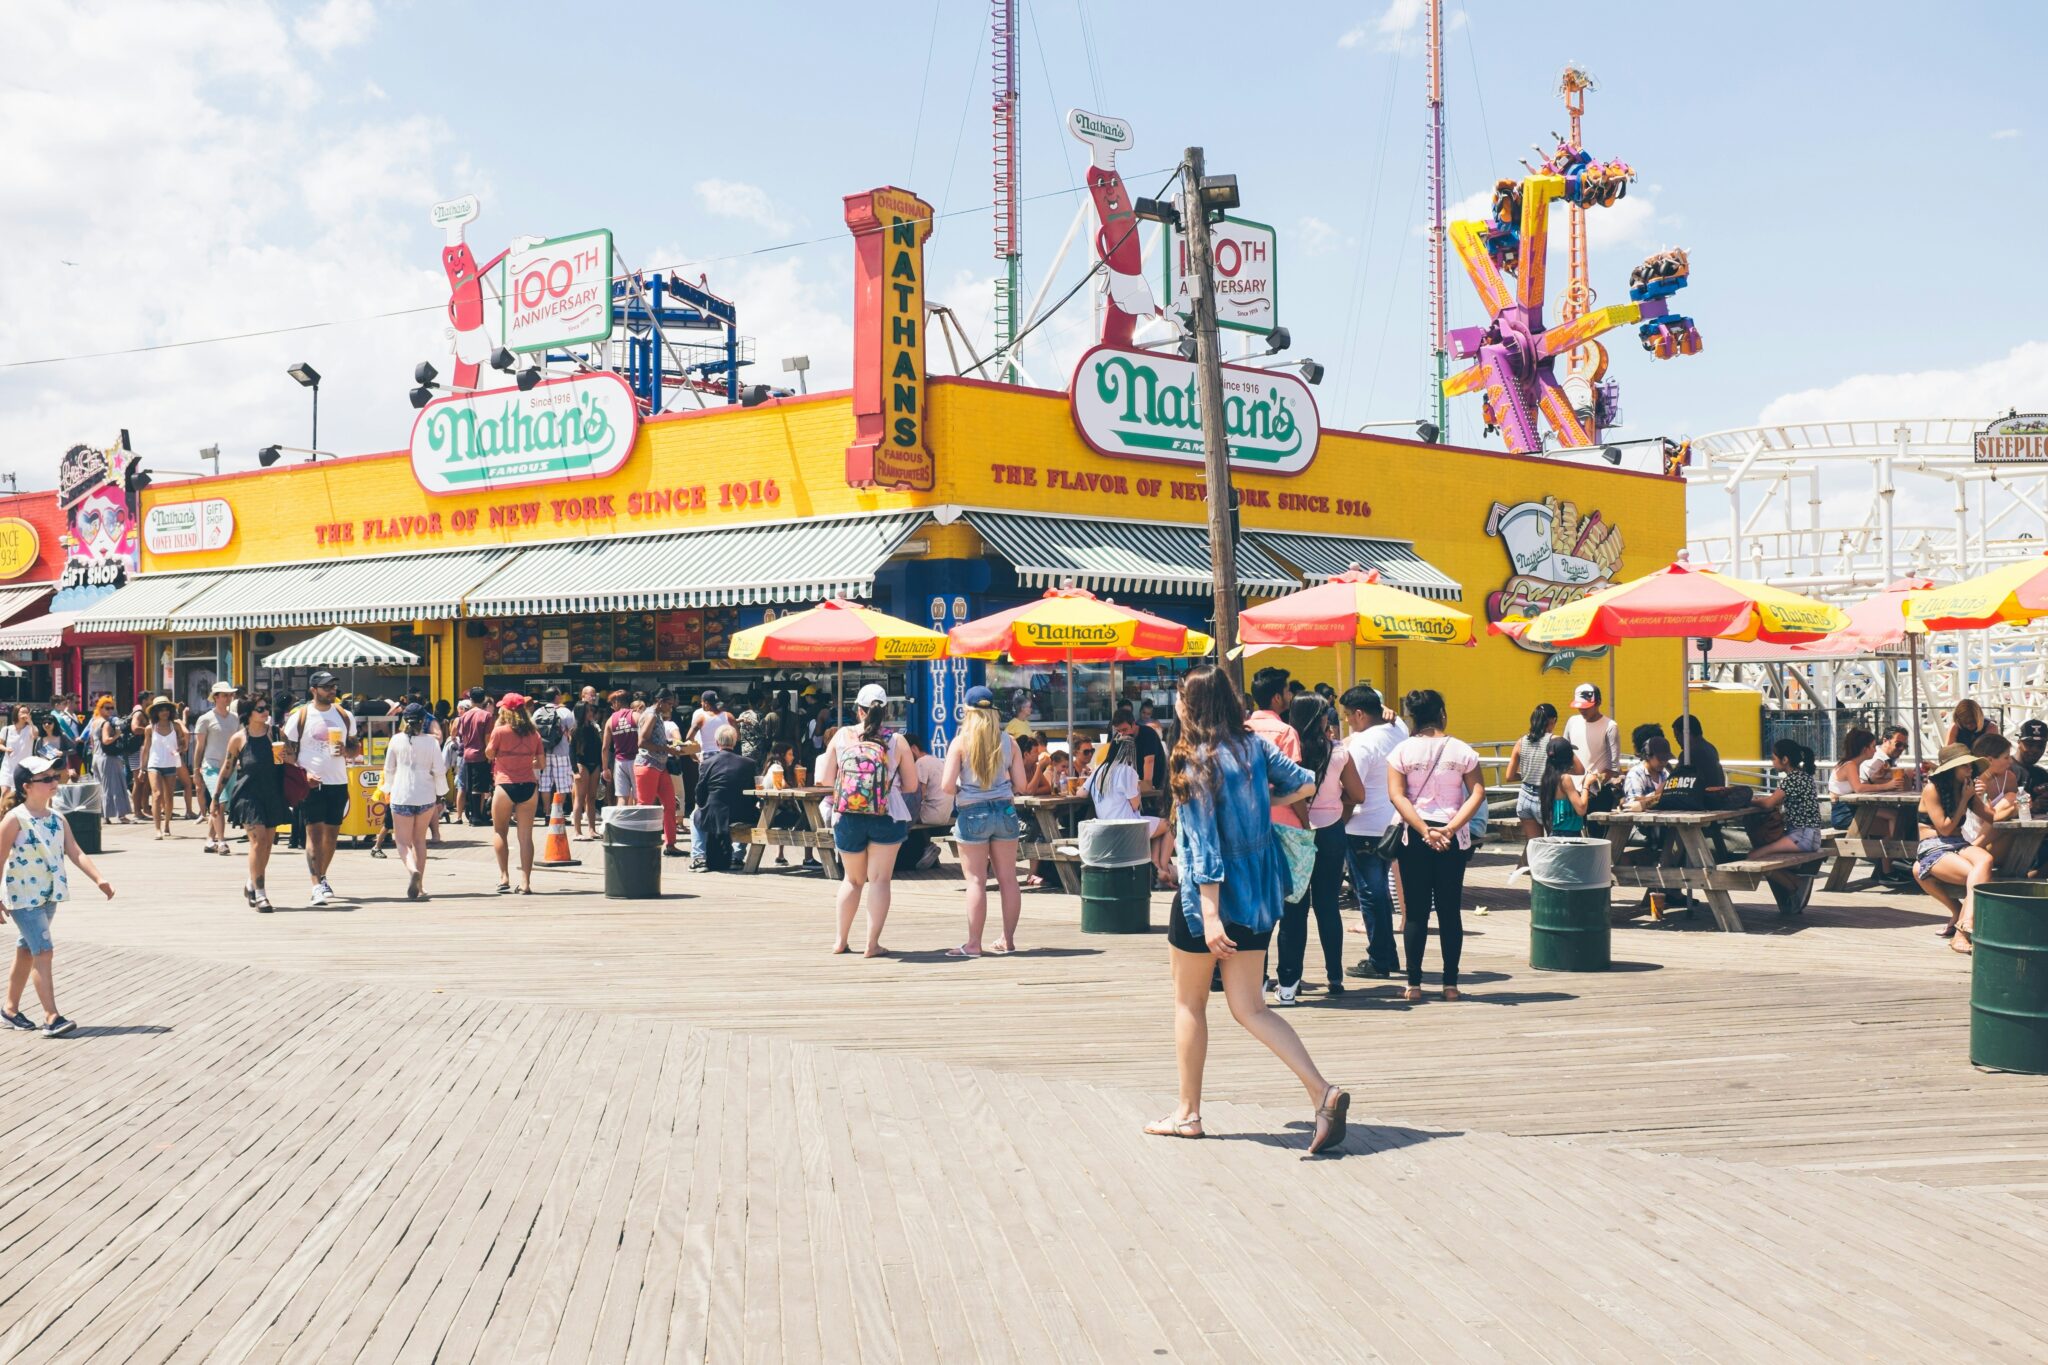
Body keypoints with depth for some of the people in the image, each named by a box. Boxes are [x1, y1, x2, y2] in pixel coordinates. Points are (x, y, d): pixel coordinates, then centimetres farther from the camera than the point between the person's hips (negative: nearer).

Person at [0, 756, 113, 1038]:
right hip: (23, 896, -7)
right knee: (44, 952, -13)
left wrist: (98, 879, -13)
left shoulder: (58, 819, 5)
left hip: (48, 896, 7)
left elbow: (76, 853, 0)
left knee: (27, 952, 17)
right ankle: (51, 1017, -15)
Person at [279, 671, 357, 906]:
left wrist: (345, 751, -7)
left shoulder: (345, 716, 9)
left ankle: (322, 877, 27)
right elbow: (288, 752, 0)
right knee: (314, 832, -9)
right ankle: (317, 886, -13)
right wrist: (302, 773, -14)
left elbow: (355, 748, 16)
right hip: (311, 783, -4)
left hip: (338, 783, 4)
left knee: (331, 832, 9)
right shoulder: (299, 717, -1)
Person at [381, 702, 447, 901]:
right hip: (426, 797, 2)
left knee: (403, 841, 2)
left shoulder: (397, 740, -2)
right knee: (420, 840, 16)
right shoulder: (430, 741, -3)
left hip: (401, 796, -2)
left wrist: (388, 789, 27)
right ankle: (419, 885, 16)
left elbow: (389, 769, 10)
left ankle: (413, 870, -28)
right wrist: (441, 793, 12)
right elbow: (439, 771, -2)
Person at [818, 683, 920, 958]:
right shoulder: (897, 742, -5)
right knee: (879, 880, 2)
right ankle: (872, 944, -2)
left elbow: (825, 779, 1)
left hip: (847, 819, 2)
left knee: (852, 879, 18)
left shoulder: (842, 736, -2)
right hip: (887, 819, -2)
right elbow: (911, 785, 0)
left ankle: (841, 941, 23)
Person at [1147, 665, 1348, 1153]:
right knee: (1249, 1008, 8)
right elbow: (1305, 784, 9)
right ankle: (1323, 1093, -9)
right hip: (1259, 892, 6)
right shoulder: (1254, 746, 3)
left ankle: (1188, 1113, 19)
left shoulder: (1196, 763, -16)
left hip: (1209, 894, -6)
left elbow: (1204, 844, -21)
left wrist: (1210, 916, -23)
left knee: (1189, 1004, 12)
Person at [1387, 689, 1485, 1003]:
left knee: (1416, 911, 4)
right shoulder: (1462, 750, 0)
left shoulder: (1402, 751, -2)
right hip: (1454, 839, 1)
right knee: (1450, 911, 6)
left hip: (1414, 836, 0)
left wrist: (1425, 831, -14)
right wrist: (1450, 828, -13)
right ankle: (1450, 983, 6)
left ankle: (1414, 984, 3)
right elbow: (1477, 794, -7)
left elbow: (1397, 795, -10)